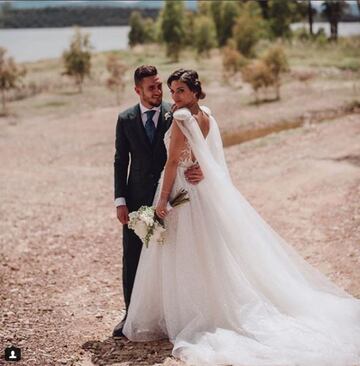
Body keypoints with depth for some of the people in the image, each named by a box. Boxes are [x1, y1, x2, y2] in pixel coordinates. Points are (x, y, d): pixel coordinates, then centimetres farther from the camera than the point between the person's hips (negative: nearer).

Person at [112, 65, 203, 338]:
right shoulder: (126, 119, 3)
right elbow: (120, 162, 5)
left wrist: (200, 170, -24)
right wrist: (120, 201, -1)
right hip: (137, 199, 2)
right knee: (132, 258, 5)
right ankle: (131, 314, 16)